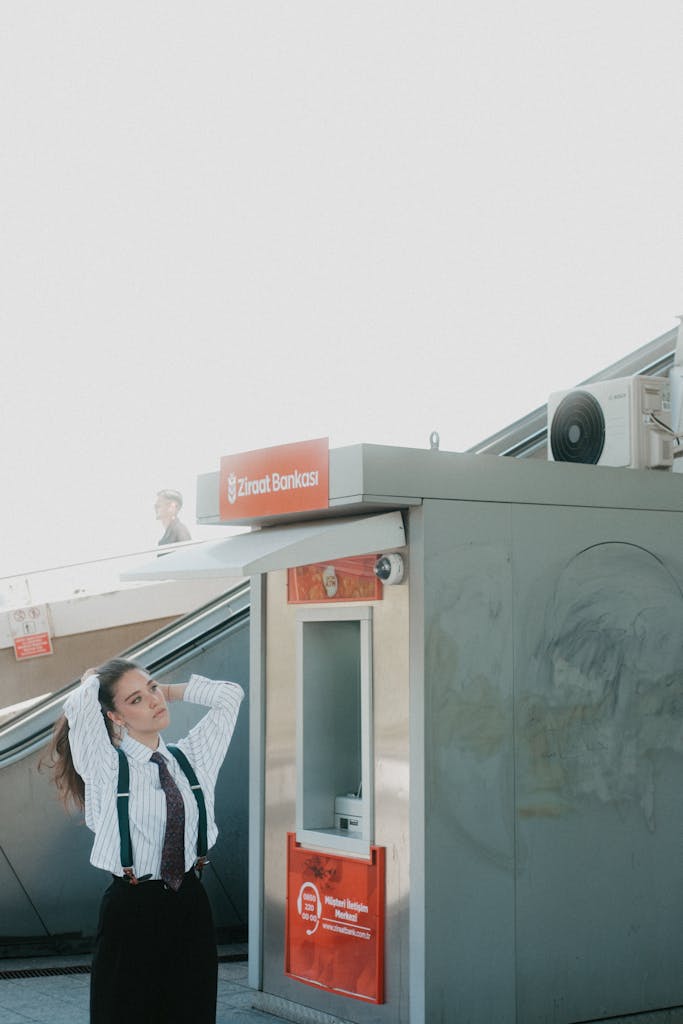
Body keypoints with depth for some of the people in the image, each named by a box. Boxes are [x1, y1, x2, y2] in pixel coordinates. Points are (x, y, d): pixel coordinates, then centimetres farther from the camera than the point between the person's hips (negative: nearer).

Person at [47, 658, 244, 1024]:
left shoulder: (190, 757, 7)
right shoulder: (106, 767, -6)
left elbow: (229, 695, 12)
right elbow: (78, 707, -22)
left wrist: (169, 690, 9)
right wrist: (92, 681, -1)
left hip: (191, 906, 4)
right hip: (131, 911, -4)